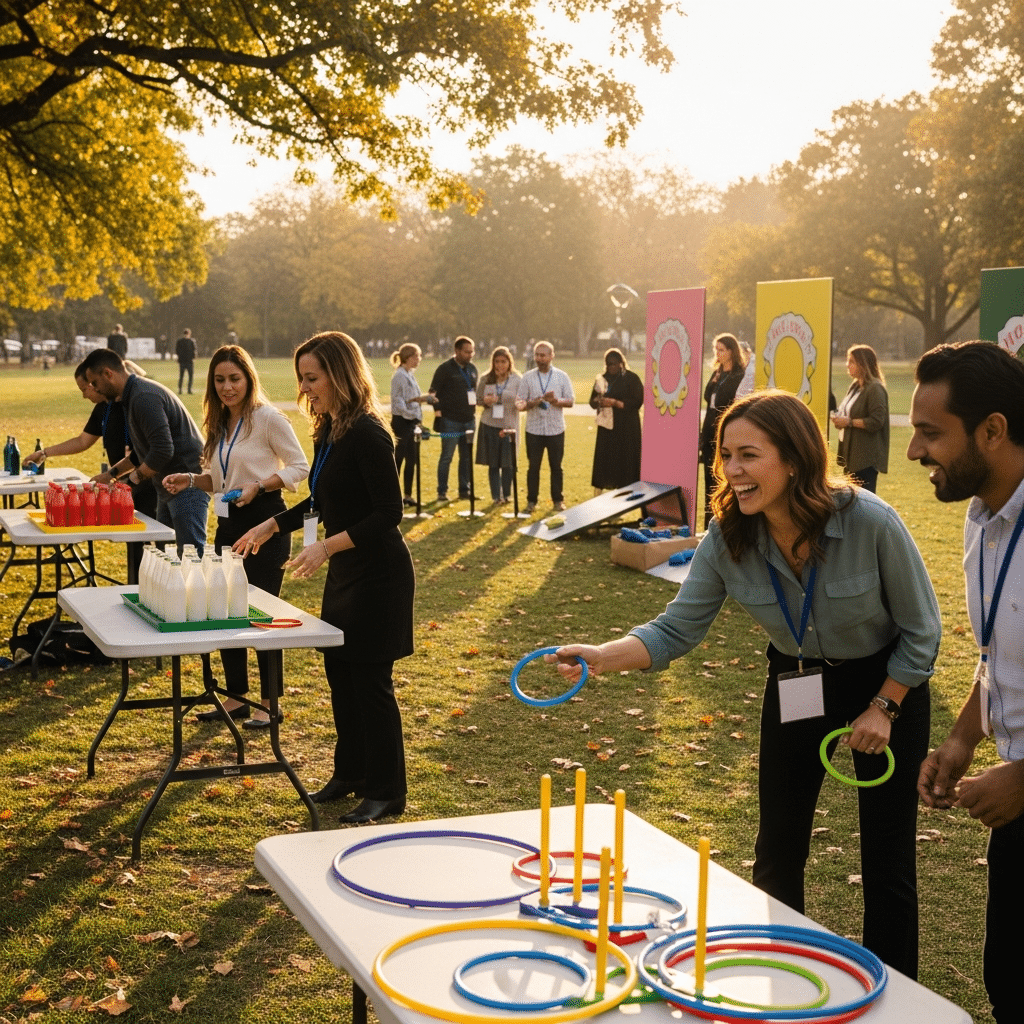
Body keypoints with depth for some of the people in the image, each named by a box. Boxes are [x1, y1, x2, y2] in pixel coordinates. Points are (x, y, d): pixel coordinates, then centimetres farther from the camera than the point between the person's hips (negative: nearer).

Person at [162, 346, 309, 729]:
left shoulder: (268, 418, -11)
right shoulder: (219, 425, 12)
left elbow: (299, 467, -11)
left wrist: (257, 487, -22)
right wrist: (191, 481, 2)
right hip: (229, 525, 8)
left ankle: (269, 703, 11)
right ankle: (236, 697, 24)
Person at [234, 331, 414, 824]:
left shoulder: (367, 434, -21)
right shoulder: (328, 431, 8)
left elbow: (389, 513, -24)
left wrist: (328, 545, -31)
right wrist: (272, 525, 17)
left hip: (377, 575, -9)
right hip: (344, 572, 9)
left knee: (370, 680, -1)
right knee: (339, 672, 16)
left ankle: (386, 791, 12)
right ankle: (350, 773, 32)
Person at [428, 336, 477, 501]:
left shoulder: (472, 369, 12)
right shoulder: (445, 369, -7)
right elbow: (433, 391, -8)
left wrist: (474, 408, 13)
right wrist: (438, 410, -16)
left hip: (469, 420, 6)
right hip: (450, 421, -6)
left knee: (467, 457, 9)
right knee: (446, 456, -3)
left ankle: (465, 489, 16)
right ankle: (442, 492, 3)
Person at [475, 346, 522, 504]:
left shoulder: (517, 380, 0)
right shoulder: (486, 379, 5)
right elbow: (477, 399, 12)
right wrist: (485, 401, -10)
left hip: (509, 426, -1)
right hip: (489, 426, 1)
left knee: (507, 463, 1)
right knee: (493, 463, 5)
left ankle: (506, 495, 17)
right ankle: (496, 495, 14)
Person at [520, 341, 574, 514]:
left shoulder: (562, 377, 2)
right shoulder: (527, 377, 2)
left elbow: (570, 401, 1)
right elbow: (520, 403, 1)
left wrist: (556, 401, -18)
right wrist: (532, 403, -20)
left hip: (556, 429, 0)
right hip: (534, 430, 0)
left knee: (556, 466, 7)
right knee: (533, 466, 3)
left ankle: (558, 500, 17)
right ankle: (531, 501, 10)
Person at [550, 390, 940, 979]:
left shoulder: (870, 522, -29)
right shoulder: (728, 539, -20)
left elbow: (920, 629, -15)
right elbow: (678, 628, -15)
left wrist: (883, 708, -10)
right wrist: (603, 657, -31)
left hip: (888, 681, -3)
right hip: (796, 683, 4)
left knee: (888, 856, 2)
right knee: (777, 851, 10)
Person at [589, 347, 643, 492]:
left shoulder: (631, 378, -5)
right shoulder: (602, 379, 10)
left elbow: (637, 402, -11)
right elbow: (592, 402, 11)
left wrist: (615, 402, -20)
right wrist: (598, 401, -13)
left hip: (626, 428, -4)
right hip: (606, 426, 4)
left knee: (625, 460, -4)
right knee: (602, 459, 2)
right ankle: (598, 492, 7)